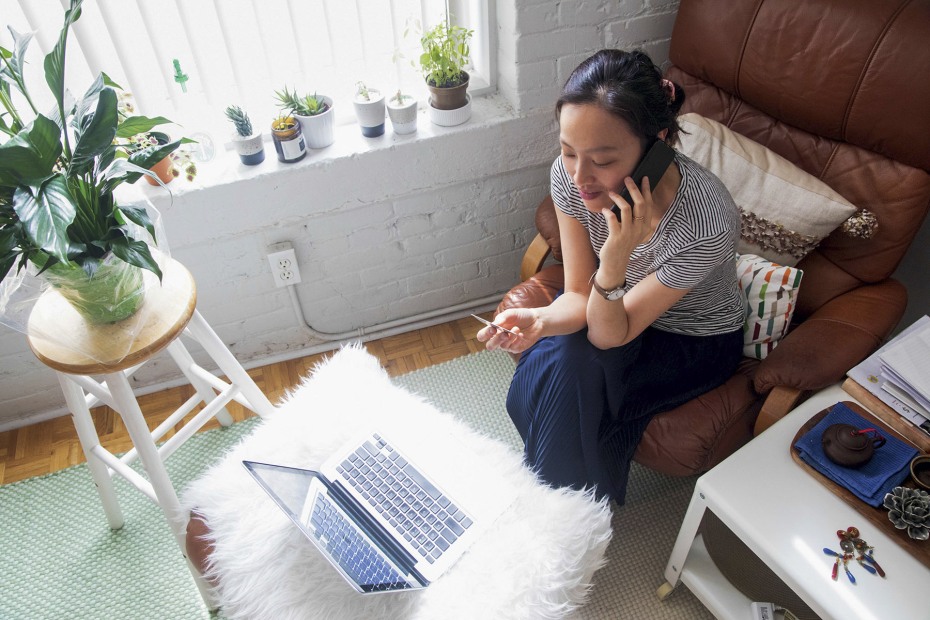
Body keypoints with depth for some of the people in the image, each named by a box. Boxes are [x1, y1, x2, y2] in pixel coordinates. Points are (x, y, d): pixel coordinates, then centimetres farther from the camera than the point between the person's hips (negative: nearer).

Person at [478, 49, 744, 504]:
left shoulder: (708, 223, -36)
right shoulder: (569, 176, -23)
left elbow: (612, 336, -27)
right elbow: (579, 296, -14)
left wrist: (614, 262, -45)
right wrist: (538, 320, -36)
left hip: (695, 344, -3)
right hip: (617, 312, 4)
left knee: (569, 381, -25)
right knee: (536, 374, -22)